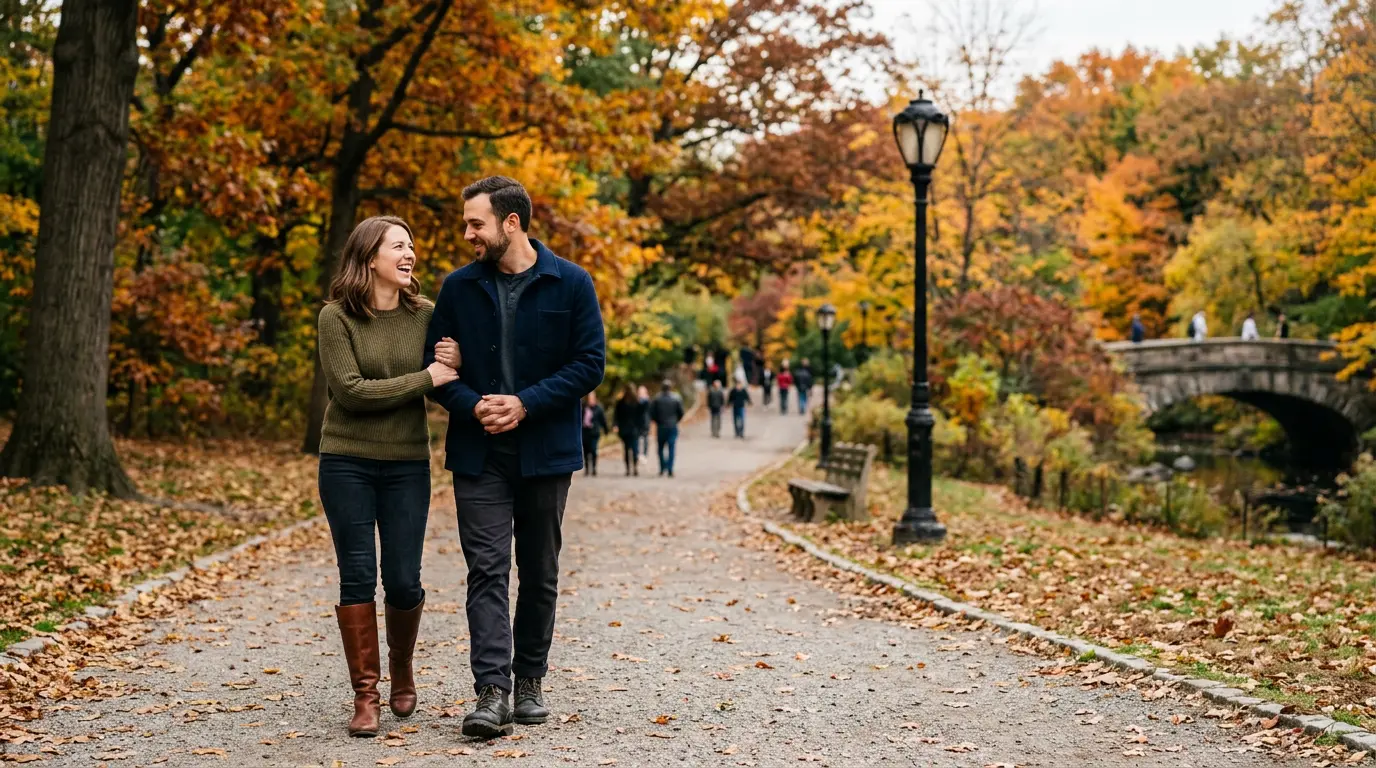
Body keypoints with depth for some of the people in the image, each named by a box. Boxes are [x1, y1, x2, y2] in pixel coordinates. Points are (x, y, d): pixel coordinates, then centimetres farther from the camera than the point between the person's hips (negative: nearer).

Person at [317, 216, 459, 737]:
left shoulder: (426, 315, 2)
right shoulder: (336, 317, -6)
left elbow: (449, 385, 7)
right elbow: (349, 390, -14)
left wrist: (455, 363, -16)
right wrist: (424, 379, -16)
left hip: (407, 464, 2)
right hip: (347, 463, -2)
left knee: (402, 580, 2)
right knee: (358, 576, -1)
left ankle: (401, 668, 29)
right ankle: (365, 694, 8)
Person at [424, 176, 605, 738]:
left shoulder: (571, 284, -3)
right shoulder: (459, 287, 4)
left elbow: (590, 364, -7)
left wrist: (525, 404, -17)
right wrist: (471, 406, -13)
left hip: (545, 453, -1)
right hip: (479, 455, 1)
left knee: (539, 574, 10)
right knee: (487, 570, -8)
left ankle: (529, 681, 24)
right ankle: (491, 691, -10)